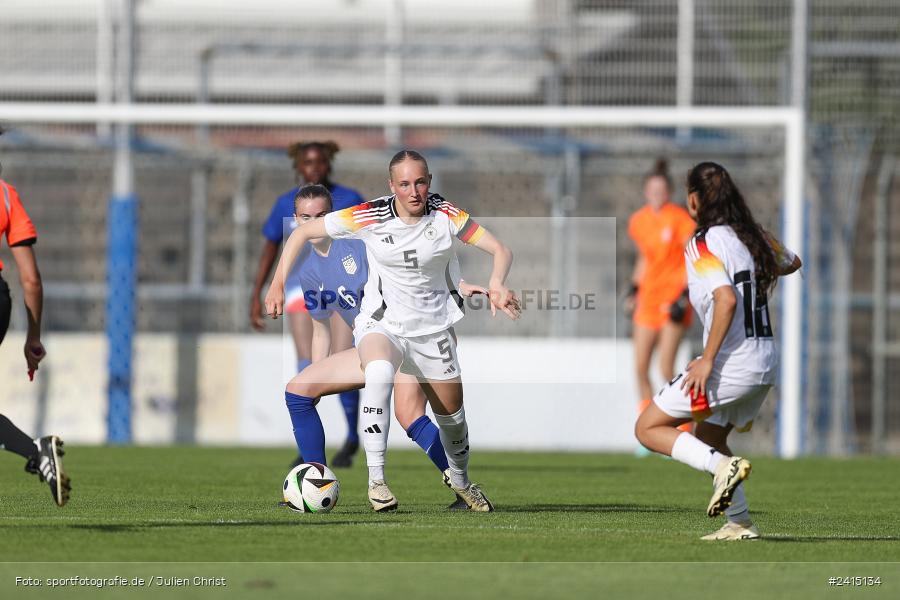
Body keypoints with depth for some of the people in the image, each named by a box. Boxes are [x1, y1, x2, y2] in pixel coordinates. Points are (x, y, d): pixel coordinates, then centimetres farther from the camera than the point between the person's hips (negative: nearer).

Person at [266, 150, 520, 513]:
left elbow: (501, 251, -8)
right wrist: (278, 283, -10)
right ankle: (375, 479, -34)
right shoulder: (370, 217, -13)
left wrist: (497, 285, -29)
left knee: (452, 417, 11)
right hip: (381, 324, -2)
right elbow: (302, 232, -4)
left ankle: (460, 479, 46)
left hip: (433, 330, 2)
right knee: (379, 371, -37)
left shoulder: (447, 217, -10)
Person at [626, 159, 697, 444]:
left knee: (666, 369, -13)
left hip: (674, 295, -6)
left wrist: (684, 297, -18)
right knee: (640, 368, 0)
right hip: (648, 298, 6)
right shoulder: (638, 221, 8)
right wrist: (634, 289, 13)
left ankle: (684, 430, 2)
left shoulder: (680, 219, -10)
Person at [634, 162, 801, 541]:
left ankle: (724, 465, -18)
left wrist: (708, 359, -23)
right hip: (766, 360, 8)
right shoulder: (753, 235, 9)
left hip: (732, 363, -8)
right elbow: (791, 263, 29)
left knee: (648, 428, 0)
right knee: (708, 438, 23)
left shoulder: (704, 244, -14)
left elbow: (726, 298, -28)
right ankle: (739, 523, 17)